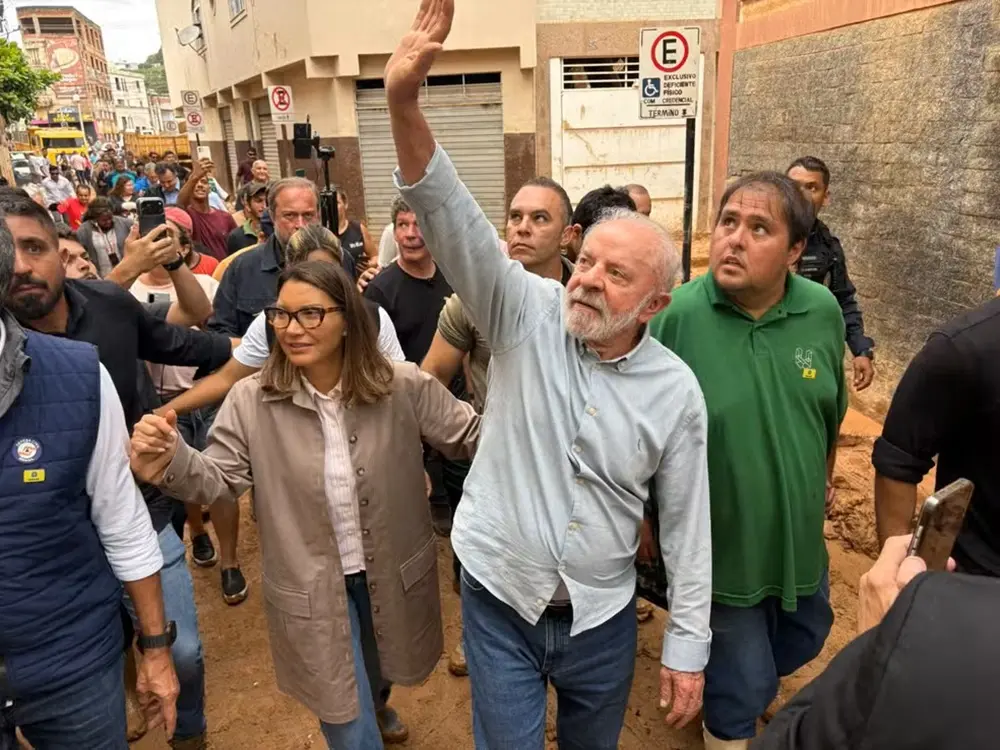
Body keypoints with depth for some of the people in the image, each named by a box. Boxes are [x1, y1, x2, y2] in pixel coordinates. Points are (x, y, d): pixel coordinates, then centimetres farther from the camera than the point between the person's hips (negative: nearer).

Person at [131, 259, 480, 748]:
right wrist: (172, 463, -31)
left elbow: (473, 436, -9)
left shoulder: (402, 387, -16)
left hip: (393, 576, 2)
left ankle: (376, 704, 71)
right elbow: (220, 481, -10)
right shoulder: (252, 401, -15)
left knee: (380, 677, 34)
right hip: (313, 590, -2)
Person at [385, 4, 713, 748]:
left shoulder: (675, 390, -10)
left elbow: (687, 523, -3)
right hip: (499, 599, -1)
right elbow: (454, 221, -27)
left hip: (602, 616, 1)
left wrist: (687, 648, 0)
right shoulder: (529, 315, -13)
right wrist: (404, 103, -42)